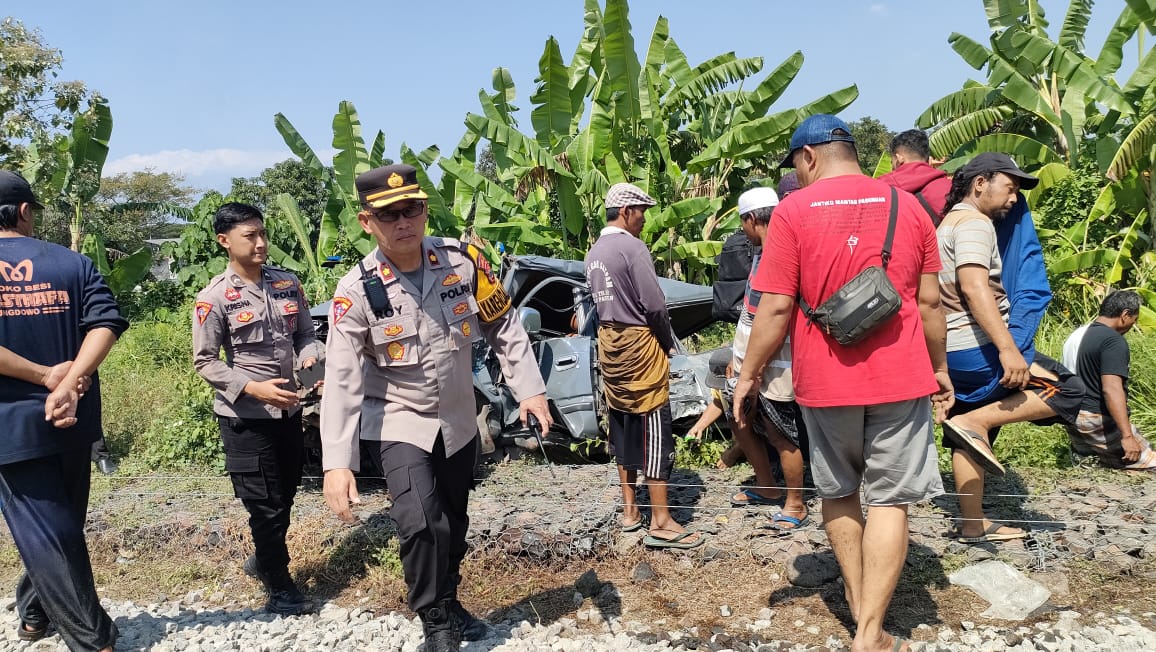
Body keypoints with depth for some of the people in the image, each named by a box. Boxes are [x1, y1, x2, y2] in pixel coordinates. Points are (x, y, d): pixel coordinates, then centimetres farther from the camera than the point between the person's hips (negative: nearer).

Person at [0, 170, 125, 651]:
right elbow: (105, 323, -11)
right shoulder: (73, 263, 3)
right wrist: (66, 384, -17)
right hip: (73, 420, 3)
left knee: (45, 533, 3)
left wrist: (46, 376, -13)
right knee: (61, 524, 20)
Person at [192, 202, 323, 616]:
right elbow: (205, 362, -10)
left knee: (285, 497, 19)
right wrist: (253, 388, -22)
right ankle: (279, 588, 20)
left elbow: (305, 335, 9)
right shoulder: (214, 298, -11)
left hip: (289, 411, 5)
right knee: (265, 504, 3)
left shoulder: (287, 283, 3)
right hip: (244, 417, -5)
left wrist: (311, 359, -13)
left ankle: (261, 561, 43)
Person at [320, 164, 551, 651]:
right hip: (397, 423, -3)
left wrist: (529, 389, -9)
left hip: (458, 421, 4)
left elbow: (504, 328, -2)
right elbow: (341, 378, -22)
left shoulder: (463, 260, -12)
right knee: (419, 523, -21)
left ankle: (448, 603, 45)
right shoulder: (357, 290, -19)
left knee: (454, 523, 18)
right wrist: (337, 462, -30)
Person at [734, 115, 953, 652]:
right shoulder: (906, 205, 3)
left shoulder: (793, 210, -7)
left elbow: (775, 308, -11)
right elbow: (930, 302, 6)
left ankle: (858, 601, 30)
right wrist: (940, 369, 17)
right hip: (900, 377, 1)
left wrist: (748, 375, -1)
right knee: (890, 501, 5)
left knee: (838, 495, 18)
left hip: (825, 382, -1)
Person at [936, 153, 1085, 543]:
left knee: (969, 440, 13)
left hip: (953, 353, 11)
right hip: (975, 349, -10)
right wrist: (1007, 348, -31)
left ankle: (972, 526, 18)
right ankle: (973, 422, -17)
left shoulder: (950, 222, 21)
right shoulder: (974, 222, -11)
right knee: (1066, 390, -9)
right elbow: (975, 289, -25)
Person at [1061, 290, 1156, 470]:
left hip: (1073, 418, 8)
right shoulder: (1113, 341, -16)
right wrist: (1127, 435, -27)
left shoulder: (1077, 335, 11)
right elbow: (1111, 389, -25)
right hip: (1098, 422, -8)